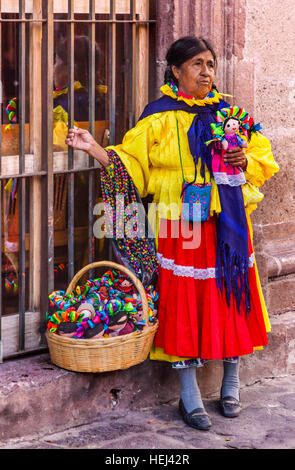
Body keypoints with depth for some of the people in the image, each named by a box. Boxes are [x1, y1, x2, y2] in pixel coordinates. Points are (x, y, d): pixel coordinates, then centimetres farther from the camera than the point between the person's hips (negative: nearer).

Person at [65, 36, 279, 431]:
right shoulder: (159, 118, 1)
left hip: (229, 224, 3)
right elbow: (130, 163, 1)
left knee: (231, 296, 6)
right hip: (181, 227, -3)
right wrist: (93, 147, -12)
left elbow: (263, 158, 15)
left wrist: (244, 160, -6)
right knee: (184, 303, -3)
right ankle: (189, 396, 7)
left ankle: (231, 386, 23)